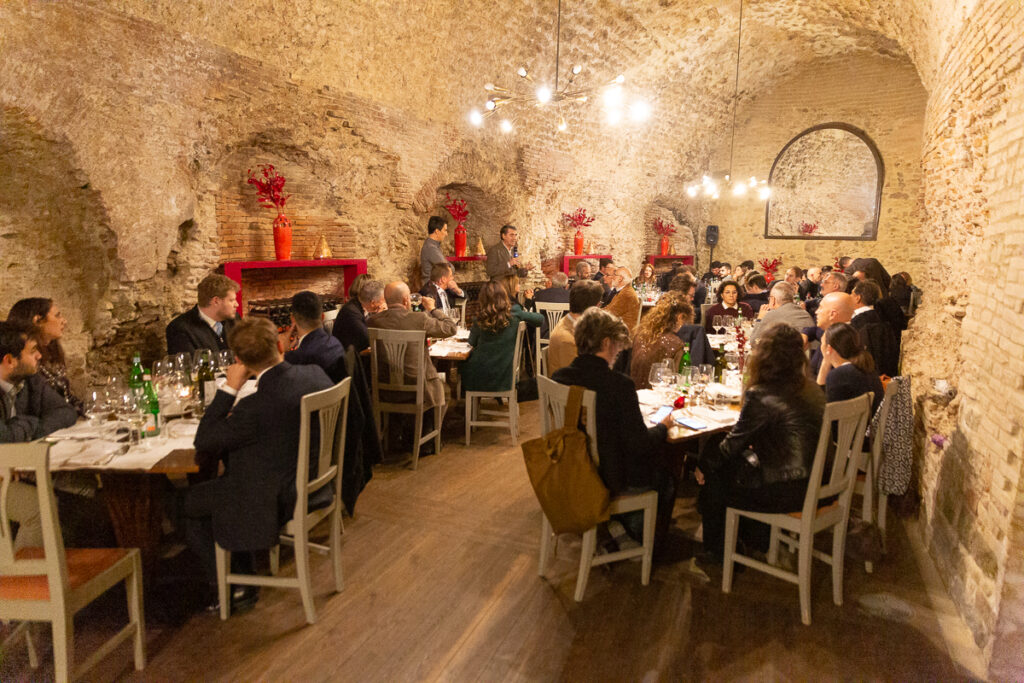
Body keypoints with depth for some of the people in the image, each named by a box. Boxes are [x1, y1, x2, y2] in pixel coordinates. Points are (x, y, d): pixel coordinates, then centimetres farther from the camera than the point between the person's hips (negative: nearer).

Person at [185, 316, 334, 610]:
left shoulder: (258, 405, -31)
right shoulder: (316, 374, -10)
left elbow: (203, 442, -16)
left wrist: (230, 388, -16)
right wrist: (237, 417, 5)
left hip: (278, 501, -8)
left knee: (190, 501, 14)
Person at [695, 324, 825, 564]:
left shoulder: (761, 397, -21)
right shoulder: (811, 390, 4)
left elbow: (732, 445, -11)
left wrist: (703, 466, 6)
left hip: (782, 493, -8)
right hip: (814, 485, 8)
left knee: (710, 474, 11)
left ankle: (716, 551, 31)